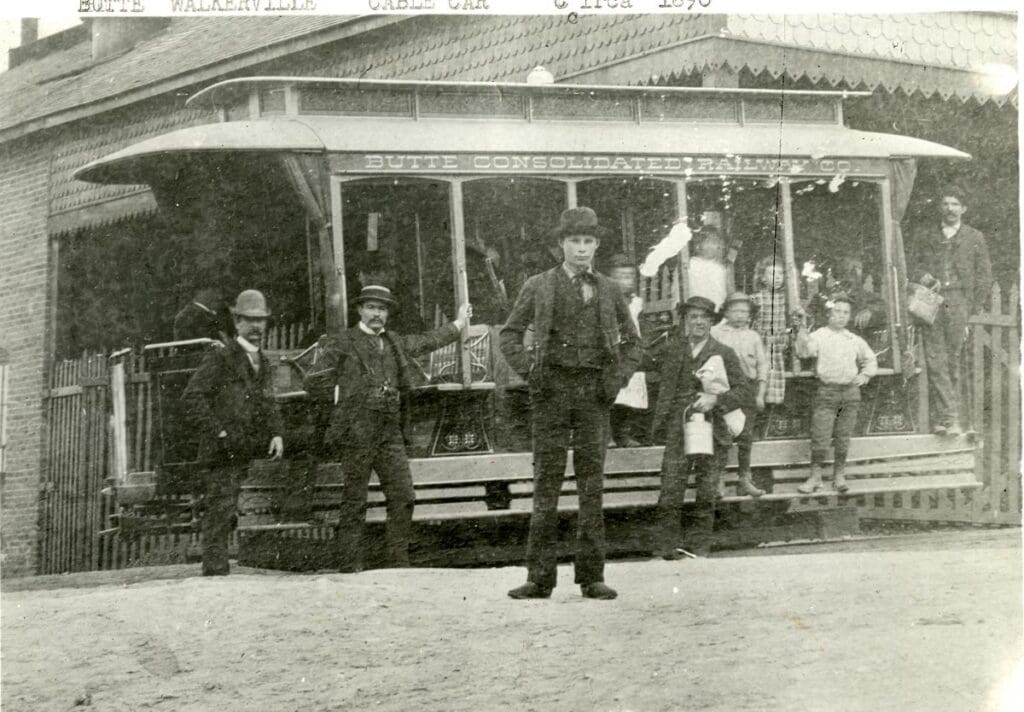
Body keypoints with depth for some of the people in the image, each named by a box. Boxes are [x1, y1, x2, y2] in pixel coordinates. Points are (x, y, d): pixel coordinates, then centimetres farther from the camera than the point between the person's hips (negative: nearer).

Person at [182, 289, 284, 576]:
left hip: (248, 452, 7)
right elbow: (192, 397, -12)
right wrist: (219, 432, -16)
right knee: (220, 509, -9)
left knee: (226, 514, 8)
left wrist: (277, 434, 5)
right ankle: (215, 571, -9)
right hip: (222, 452, -7)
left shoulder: (263, 363, 19)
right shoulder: (219, 358, -6)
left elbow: (268, 402, 23)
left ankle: (216, 568, 14)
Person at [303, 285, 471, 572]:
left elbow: (428, 341, 34)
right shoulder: (341, 344, 1)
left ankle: (399, 561, 5)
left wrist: (460, 323, 44)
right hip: (356, 433, -5)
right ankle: (349, 568, -1)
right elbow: (314, 383, 0)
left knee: (403, 497, -2)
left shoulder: (395, 343, 17)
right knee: (354, 502, -4)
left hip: (389, 432, 5)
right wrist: (344, 398, 2)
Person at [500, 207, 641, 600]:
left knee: (592, 482, 2)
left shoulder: (608, 290, 11)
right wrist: (528, 369, -4)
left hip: (594, 391, 2)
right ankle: (540, 576, 0)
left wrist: (620, 377, 4)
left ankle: (592, 576, 5)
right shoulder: (539, 287, 7)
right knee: (546, 481, -2)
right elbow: (510, 333, 10)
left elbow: (632, 341, 19)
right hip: (553, 389, -1)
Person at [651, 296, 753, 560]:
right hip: (678, 430, 1)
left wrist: (715, 399, -14)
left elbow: (746, 392, -2)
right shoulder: (673, 348, 11)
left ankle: (699, 546, 13)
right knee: (670, 493, -7)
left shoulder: (724, 354, 4)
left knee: (706, 495, 4)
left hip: (713, 431, -1)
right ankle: (668, 546, -1)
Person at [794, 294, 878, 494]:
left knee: (843, 438, 6)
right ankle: (815, 477, 4)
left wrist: (864, 375, 6)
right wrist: (802, 335, -36)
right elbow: (804, 352, -19)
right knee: (820, 435, -5)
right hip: (827, 390, -3)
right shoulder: (819, 336, -1)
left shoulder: (855, 340, 11)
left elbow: (870, 360, 23)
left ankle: (839, 475, 17)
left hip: (850, 391, 3)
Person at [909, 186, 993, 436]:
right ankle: (947, 415, -12)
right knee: (935, 360, -10)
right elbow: (913, 265, 19)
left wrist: (973, 312, 1)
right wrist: (922, 276, -5)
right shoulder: (924, 236, 17)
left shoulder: (975, 238, 12)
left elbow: (983, 277, 10)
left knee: (954, 361, -4)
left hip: (959, 303, -1)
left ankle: (954, 420, -2)